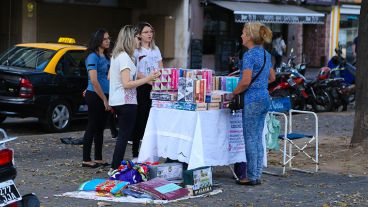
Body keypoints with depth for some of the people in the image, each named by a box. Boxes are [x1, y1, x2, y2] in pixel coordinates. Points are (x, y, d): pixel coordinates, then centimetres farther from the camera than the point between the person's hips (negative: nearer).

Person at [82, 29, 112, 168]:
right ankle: (86, 160, 3)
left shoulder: (106, 56, 13)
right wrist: (104, 100, -15)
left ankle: (98, 159, 18)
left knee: (100, 129, 12)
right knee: (92, 128, -3)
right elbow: (94, 81, -18)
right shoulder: (93, 57, -13)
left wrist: (107, 99, 11)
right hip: (95, 96, -8)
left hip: (104, 96, 8)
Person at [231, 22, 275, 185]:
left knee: (250, 139, -1)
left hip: (252, 100, -9)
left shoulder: (249, 55, -15)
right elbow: (272, 77, 20)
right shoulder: (266, 54, 12)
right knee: (258, 139, 13)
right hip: (264, 99, 9)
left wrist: (234, 93, -7)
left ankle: (252, 177, 3)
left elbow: (246, 81, -21)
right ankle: (257, 175, 17)